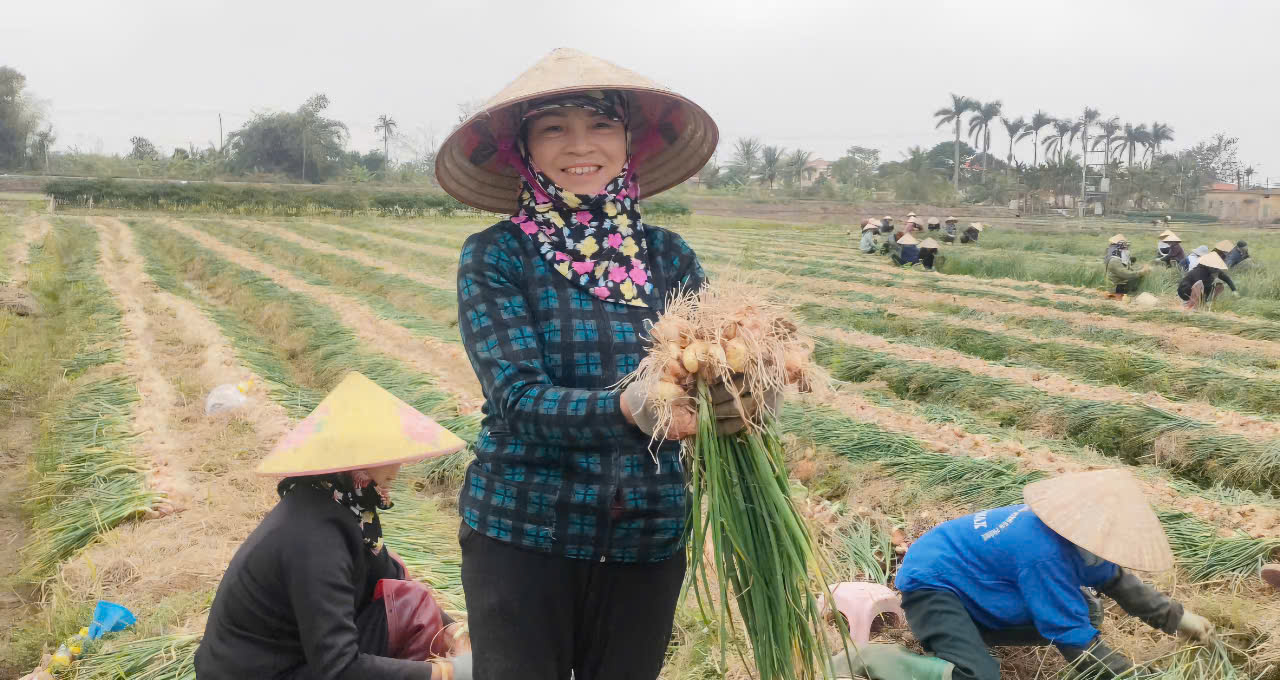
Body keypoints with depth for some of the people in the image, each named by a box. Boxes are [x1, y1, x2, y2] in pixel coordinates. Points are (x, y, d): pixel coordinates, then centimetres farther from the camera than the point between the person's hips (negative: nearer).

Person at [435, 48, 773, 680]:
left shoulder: (670, 256, 2)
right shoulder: (494, 257, -7)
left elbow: (711, 369, -6)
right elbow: (517, 396, -17)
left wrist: (744, 394, -29)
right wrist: (629, 407, -35)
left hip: (648, 538, 3)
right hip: (522, 534, -3)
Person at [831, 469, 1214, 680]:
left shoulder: (1073, 531, -2)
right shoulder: (1044, 552, -31)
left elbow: (1118, 581, 15)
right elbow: (1073, 636, -25)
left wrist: (1177, 619, 14)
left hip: (967, 584, 10)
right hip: (931, 582, -10)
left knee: (1084, 611, 7)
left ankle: (966, 632, 10)